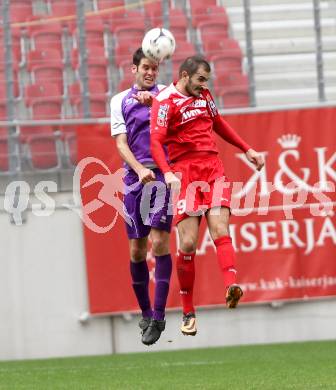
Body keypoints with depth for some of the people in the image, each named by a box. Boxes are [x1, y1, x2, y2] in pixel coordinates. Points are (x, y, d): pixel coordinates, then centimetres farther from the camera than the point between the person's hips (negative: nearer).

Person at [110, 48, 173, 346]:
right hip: (135, 176, 2)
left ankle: (158, 316, -11)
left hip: (163, 174, -2)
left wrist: (153, 100, -30)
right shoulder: (120, 101, 11)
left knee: (159, 241, -13)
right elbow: (121, 143, 3)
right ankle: (146, 313, 18)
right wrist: (140, 170, -14)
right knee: (137, 249, 3)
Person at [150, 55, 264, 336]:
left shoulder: (204, 94, 17)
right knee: (188, 243, -8)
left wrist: (247, 149, 32)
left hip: (213, 167, 5)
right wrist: (168, 173, -31)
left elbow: (219, 124, 33)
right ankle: (188, 313, 2)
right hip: (185, 172, -5)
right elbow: (156, 143, -15)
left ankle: (231, 285, -36)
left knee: (220, 230, -16)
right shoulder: (165, 101, -5)